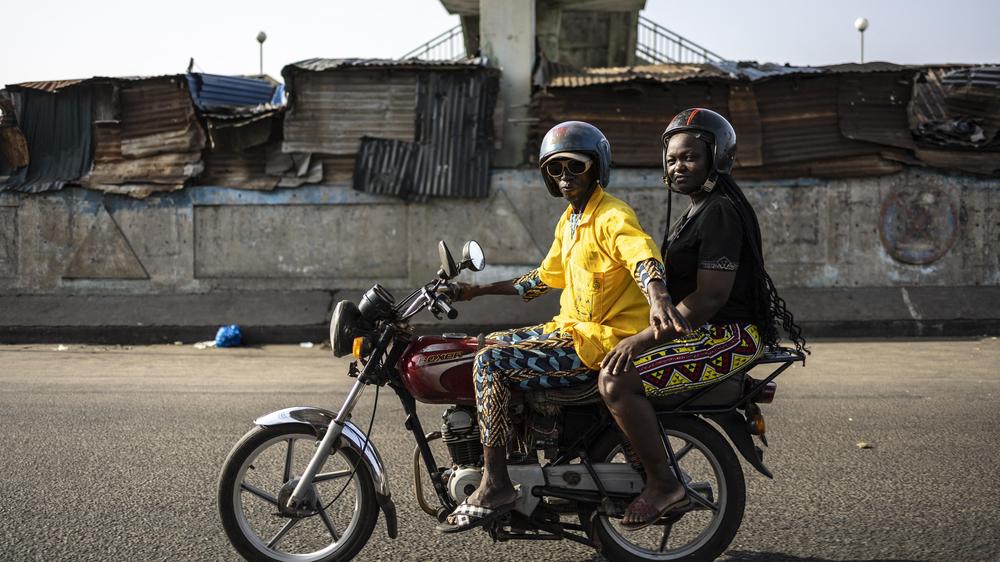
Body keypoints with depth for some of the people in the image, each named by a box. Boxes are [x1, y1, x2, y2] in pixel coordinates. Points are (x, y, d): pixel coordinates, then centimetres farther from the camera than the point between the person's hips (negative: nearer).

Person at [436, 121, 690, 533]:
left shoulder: (612, 216, -14)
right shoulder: (568, 221, 17)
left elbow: (645, 258, -33)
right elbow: (545, 277, 28)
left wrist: (658, 300, -55)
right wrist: (479, 290, 26)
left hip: (603, 340, -10)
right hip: (571, 328, 10)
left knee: (491, 362, -21)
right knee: (493, 343, 20)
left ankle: (495, 487, -19)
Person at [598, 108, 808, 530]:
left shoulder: (720, 213, -15)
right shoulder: (698, 211, 18)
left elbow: (710, 297, -23)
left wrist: (644, 339, -22)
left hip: (729, 336, -11)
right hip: (704, 333, 11)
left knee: (617, 380, -24)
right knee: (607, 362, 16)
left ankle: (663, 483, -14)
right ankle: (644, 467, 20)